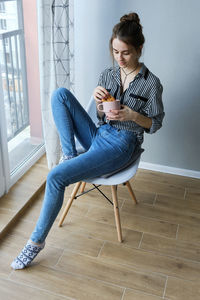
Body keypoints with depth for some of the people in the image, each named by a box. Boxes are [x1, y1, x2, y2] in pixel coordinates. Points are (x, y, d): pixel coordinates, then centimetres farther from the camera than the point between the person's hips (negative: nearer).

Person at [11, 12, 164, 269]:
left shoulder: (151, 83, -6)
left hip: (121, 144, -6)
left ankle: (37, 240, -5)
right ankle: (69, 154, -11)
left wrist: (132, 115, -18)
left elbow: (155, 124, 1)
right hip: (98, 134, 6)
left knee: (56, 177, -23)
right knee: (60, 94, -13)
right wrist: (98, 101, -10)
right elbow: (101, 117, 13)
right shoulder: (107, 74, 8)